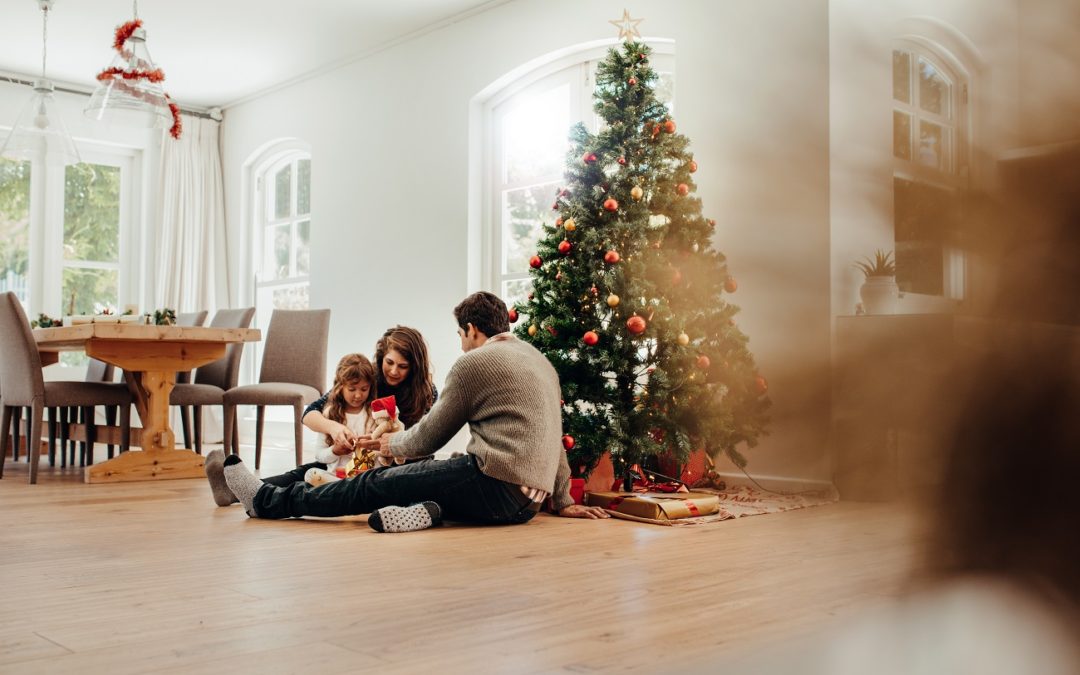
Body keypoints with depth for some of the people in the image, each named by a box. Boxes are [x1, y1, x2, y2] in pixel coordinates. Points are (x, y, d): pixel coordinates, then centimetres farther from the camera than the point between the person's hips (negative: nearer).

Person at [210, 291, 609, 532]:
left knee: (377, 484, 2)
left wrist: (391, 444, 21)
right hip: (527, 501, 8)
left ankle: (268, 500, 11)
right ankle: (430, 510, -9)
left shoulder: (475, 363, -4)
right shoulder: (541, 361, 21)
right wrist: (563, 500, 26)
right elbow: (555, 438, 23)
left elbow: (427, 438, 2)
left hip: (495, 484, -8)